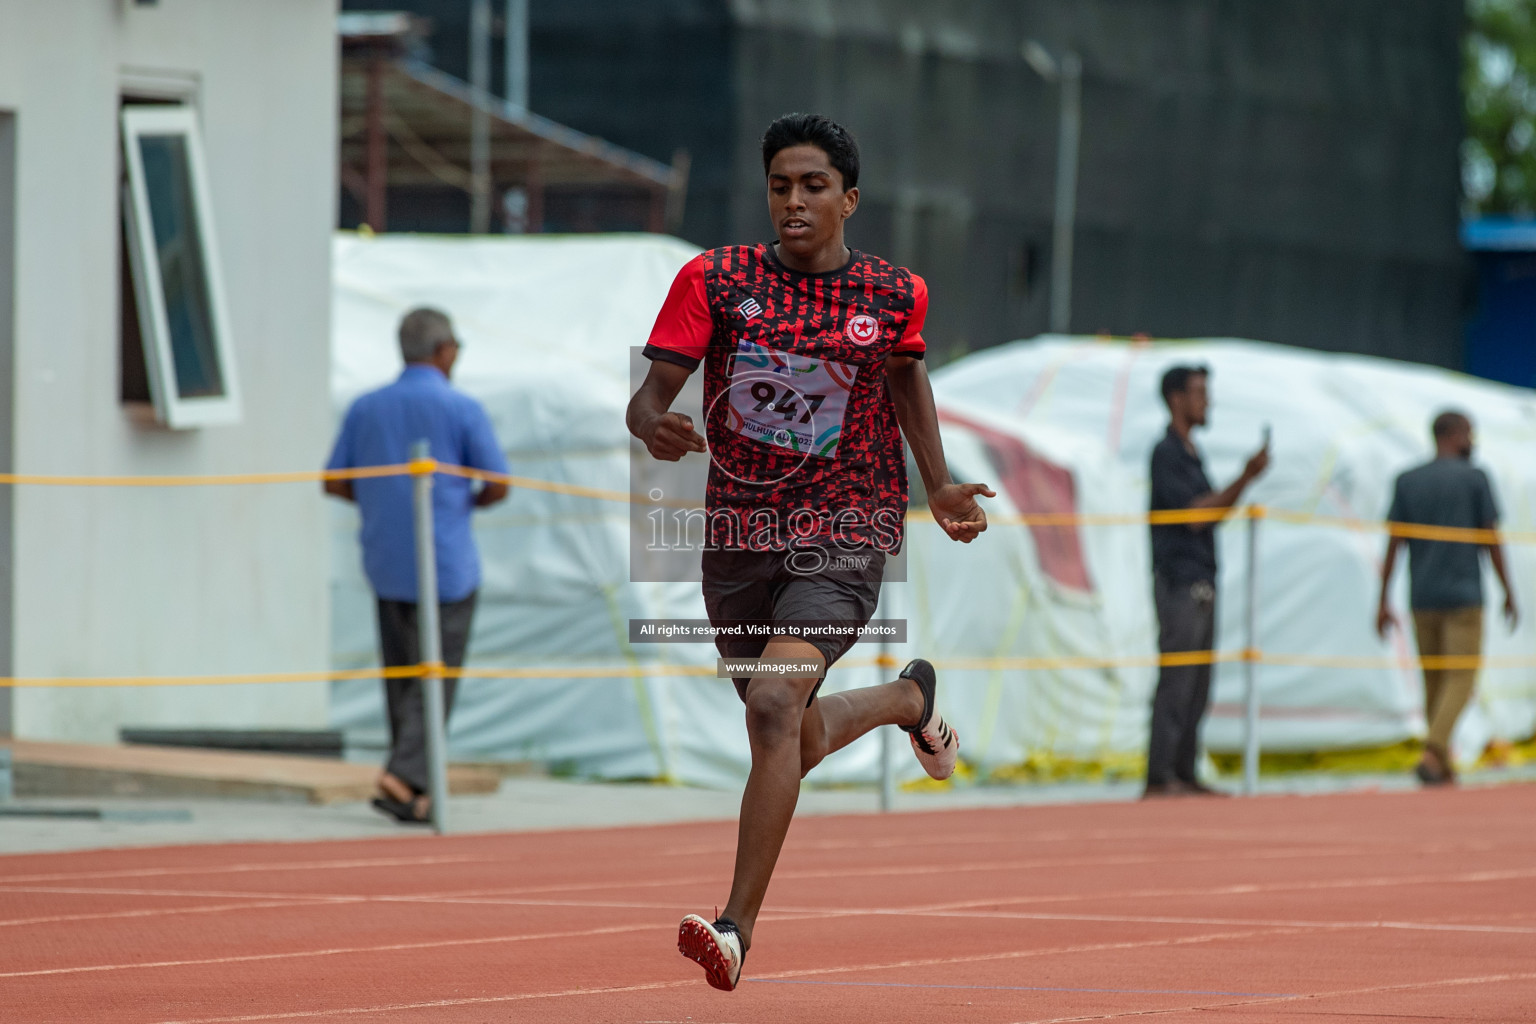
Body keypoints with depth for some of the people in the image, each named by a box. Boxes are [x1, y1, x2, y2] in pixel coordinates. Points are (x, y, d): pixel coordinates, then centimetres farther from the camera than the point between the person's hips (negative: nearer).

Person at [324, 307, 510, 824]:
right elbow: (498, 486, -6)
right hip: (448, 566, -4)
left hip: (386, 564, 4)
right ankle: (404, 775, -18)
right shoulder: (462, 409, -8)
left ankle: (414, 793, 13)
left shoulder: (366, 408, 4)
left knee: (402, 680, 11)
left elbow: (335, 484, 6)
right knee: (436, 681, -2)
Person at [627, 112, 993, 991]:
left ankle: (739, 928, -26)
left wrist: (941, 486, 13)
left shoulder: (894, 294, -1)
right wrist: (655, 426, -33)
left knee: (774, 702, -27)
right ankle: (912, 698, 54)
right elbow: (653, 389, -10)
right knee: (801, 748, 18)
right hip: (739, 536, 3)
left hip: (844, 533, -3)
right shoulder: (715, 280, -4)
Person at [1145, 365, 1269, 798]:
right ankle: (1160, 778, -11)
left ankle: (1185, 773, 12)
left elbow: (1212, 511, 21)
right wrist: (1246, 478, -14)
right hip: (1179, 582, -9)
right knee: (1175, 684, -10)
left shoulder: (1191, 454, 18)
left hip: (1201, 583, 9)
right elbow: (1195, 514, -16)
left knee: (1197, 687, 9)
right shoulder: (1166, 453, -10)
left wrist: (1246, 478, 8)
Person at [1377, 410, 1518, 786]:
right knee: (1460, 680, -3)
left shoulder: (1407, 482, 5)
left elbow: (1393, 543, 1)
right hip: (1463, 596, -4)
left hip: (1422, 599, 4)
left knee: (1434, 680, 13)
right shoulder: (1474, 478, -4)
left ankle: (1443, 767, 16)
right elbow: (1491, 541, -4)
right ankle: (1432, 753, -22)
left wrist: (1383, 601, 3)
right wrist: (1509, 593, 5)